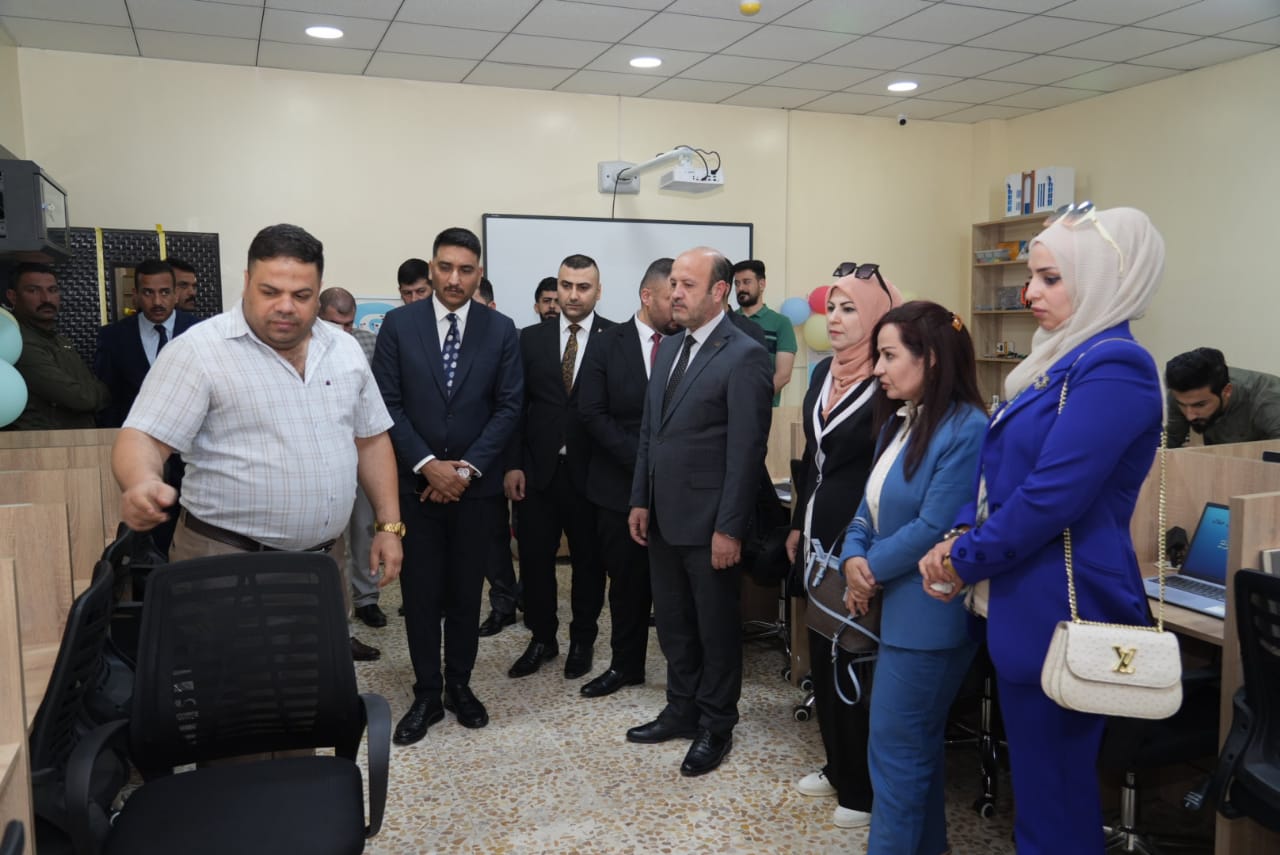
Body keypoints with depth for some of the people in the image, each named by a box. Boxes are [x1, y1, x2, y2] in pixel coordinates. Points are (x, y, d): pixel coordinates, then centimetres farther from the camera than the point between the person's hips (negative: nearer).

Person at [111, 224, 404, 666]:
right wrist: (142, 483, -35)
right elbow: (144, 439, -13)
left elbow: (371, 441, 13)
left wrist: (390, 525, 8)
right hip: (226, 563, -5)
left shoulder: (345, 350, 8)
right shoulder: (198, 351, -9)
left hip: (322, 561, 5)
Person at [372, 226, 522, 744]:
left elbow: (508, 407, -1)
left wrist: (467, 468, -10)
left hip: (476, 485, 1)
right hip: (416, 482, 0)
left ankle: (459, 684, 26)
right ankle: (427, 695, 19)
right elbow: (388, 404, -4)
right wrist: (428, 464, -13)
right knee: (420, 594, 6)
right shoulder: (399, 324, -1)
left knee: (466, 591, 10)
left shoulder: (500, 330, 1)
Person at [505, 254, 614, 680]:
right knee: (534, 559, 9)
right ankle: (542, 638, 28)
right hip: (538, 470, 2)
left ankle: (582, 640, 30)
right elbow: (517, 405, 4)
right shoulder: (531, 338, 5)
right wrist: (513, 464, -2)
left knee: (589, 561, 11)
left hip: (591, 470, -2)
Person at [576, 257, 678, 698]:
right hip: (621, 484, 1)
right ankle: (626, 665, 28)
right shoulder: (607, 344, 1)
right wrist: (641, 459, -13)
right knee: (627, 580, 12)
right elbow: (592, 414, -5)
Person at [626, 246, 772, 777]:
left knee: (716, 628, 10)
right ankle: (682, 710, 35)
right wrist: (640, 501, 10)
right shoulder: (670, 348, 11)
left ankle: (716, 727, 26)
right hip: (663, 517, 7)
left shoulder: (745, 356, -14)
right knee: (673, 624, 18)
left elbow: (746, 450, -17)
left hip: (708, 522, -7)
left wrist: (729, 528, -18)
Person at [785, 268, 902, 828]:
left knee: (855, 658, 3)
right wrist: (798, 522, 17)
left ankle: (868, 787, 20)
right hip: (821, 531, 8)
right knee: (823, 652, 16)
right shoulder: (823, 372, 8)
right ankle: (839, 766, 33)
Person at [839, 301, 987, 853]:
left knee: (895, 746, 1)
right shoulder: (897, 421, 10)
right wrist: (853, 558, -8)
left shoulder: (966, 429, -19)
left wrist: (873, 570, -11)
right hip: (897, 605, 9)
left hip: (929, 613, -9)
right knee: (918, 741, 20)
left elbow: (935, 528, -23)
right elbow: (872, 505, 10)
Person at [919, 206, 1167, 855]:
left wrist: (964, 561, -11)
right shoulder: (1066, 361, 13)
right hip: (1027, 606, 10)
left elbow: (1050, 498, -24)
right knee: (1036, 777, 21)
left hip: (1061, 613, -10)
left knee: (1054, 795, 4)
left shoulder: (1113, 368, -18)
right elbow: (1000, 472, 15)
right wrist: (959, 537, -1)